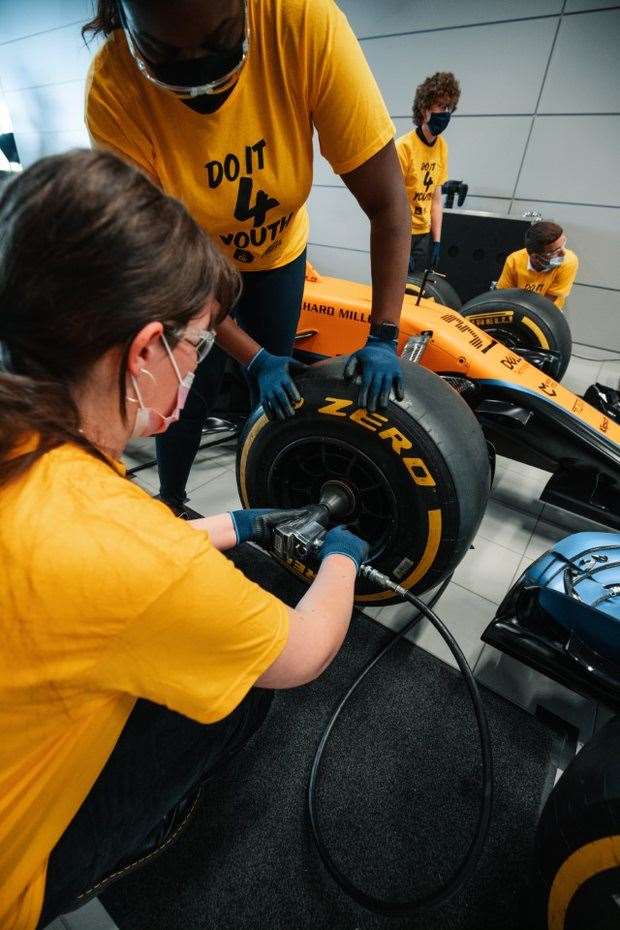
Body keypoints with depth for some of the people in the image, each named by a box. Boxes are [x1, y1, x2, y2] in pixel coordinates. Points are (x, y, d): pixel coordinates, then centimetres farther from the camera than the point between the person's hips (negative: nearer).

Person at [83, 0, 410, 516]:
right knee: (190, 390, -3)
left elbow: (387, 202, -29)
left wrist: (383, 336, -34)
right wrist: (254, 358, -28)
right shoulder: (114, 87, -30)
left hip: (277, 252, 2)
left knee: (278, 396, 4)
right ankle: (170, 502, 28)